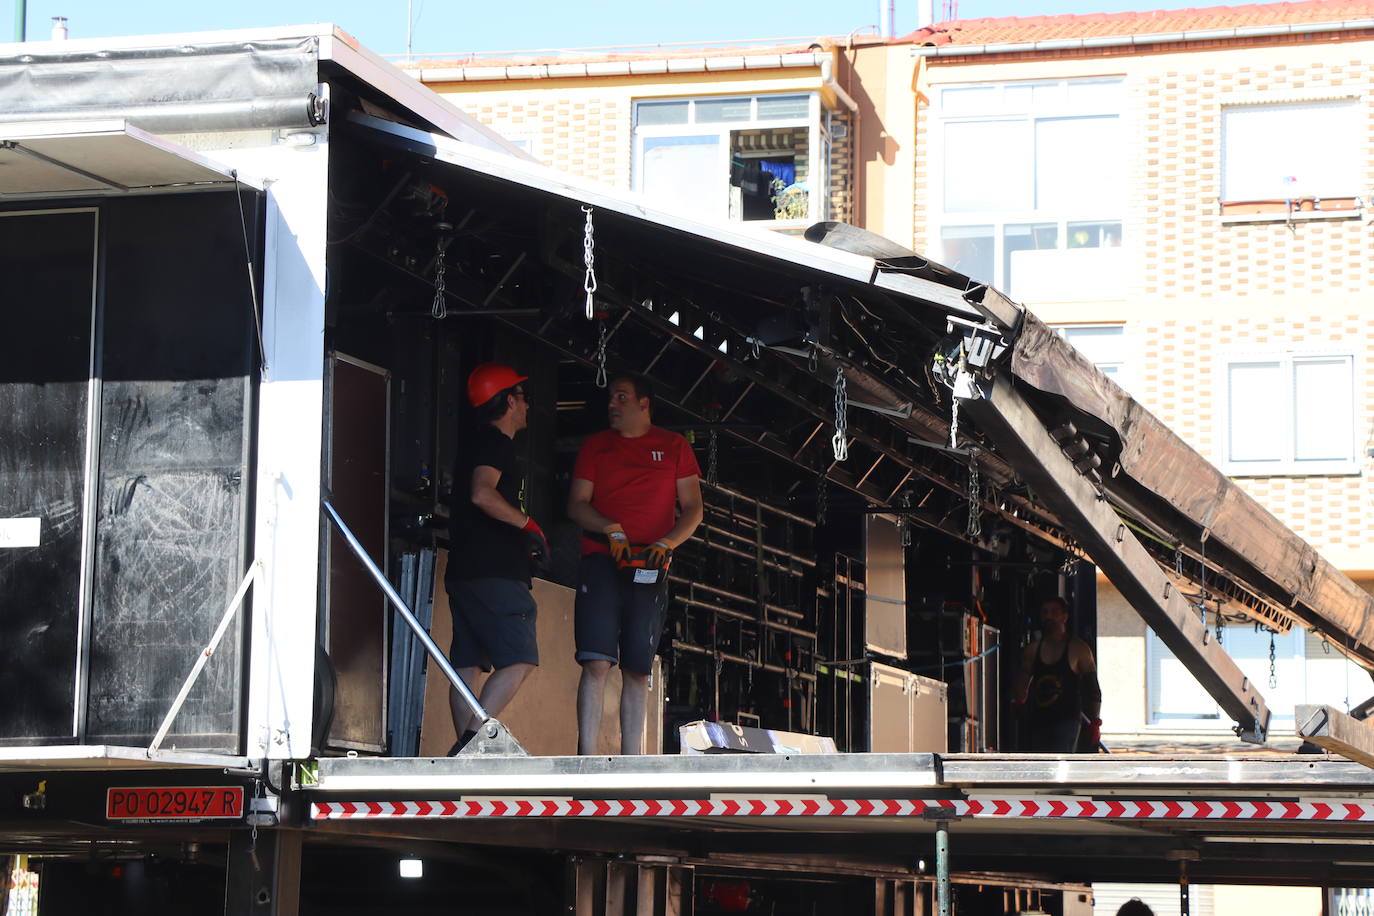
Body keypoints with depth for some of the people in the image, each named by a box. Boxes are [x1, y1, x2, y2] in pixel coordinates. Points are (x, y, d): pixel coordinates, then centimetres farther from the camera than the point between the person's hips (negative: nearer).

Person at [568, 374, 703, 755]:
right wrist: (609, 529, -12)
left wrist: (667, 543, -9)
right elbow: (577, 504, 7)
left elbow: (692, 509, 9)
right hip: (601, 562, -1)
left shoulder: (674, 447, 13)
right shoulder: (596, 446, 14)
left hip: (650, 568, 1)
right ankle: (587, 762, -16)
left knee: (638, 670, 1)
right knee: (597, 663, -13)